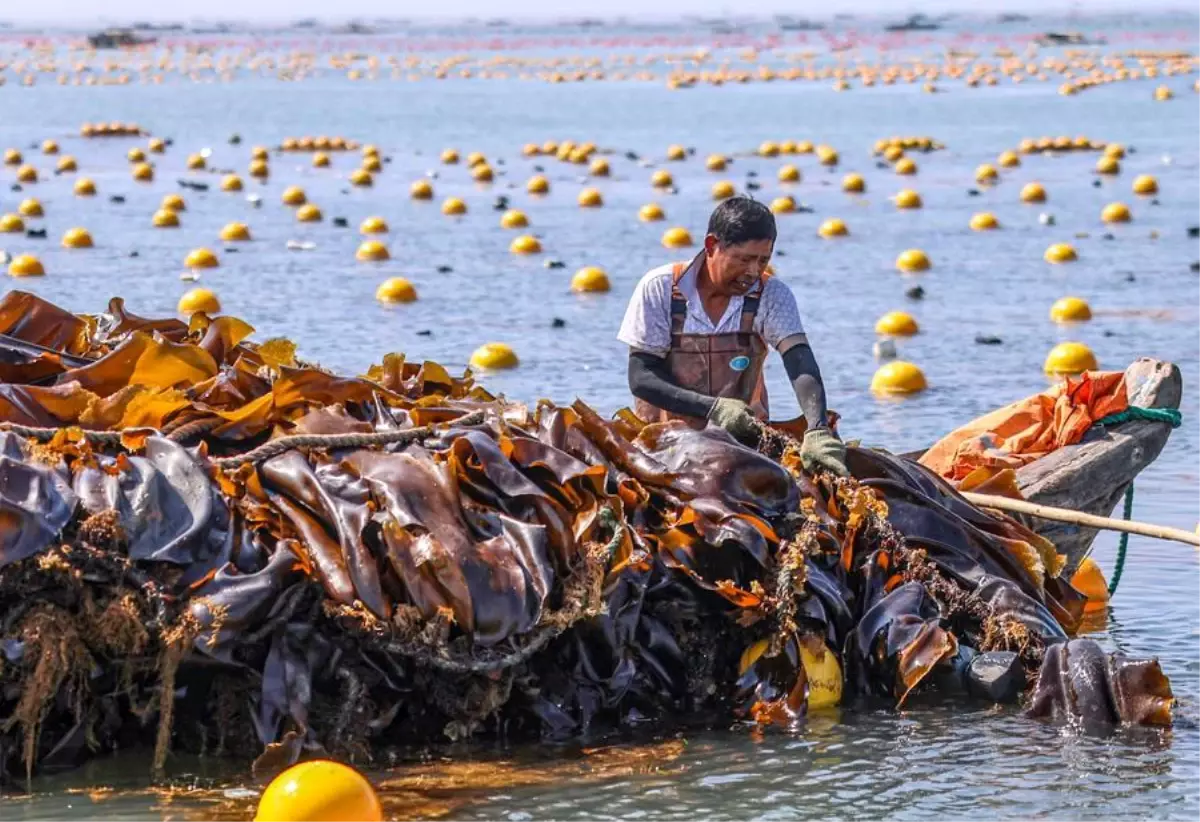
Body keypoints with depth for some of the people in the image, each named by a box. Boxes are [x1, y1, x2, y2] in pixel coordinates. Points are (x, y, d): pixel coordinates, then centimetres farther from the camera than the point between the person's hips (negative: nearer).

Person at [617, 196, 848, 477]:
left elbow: (801, 366, -21)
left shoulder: (772, 296, -7)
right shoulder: (659, 289, -10)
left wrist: (819, 432, -40)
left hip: (743, 433, 1)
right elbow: (640, 377, -11)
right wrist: (712, 408, -26)